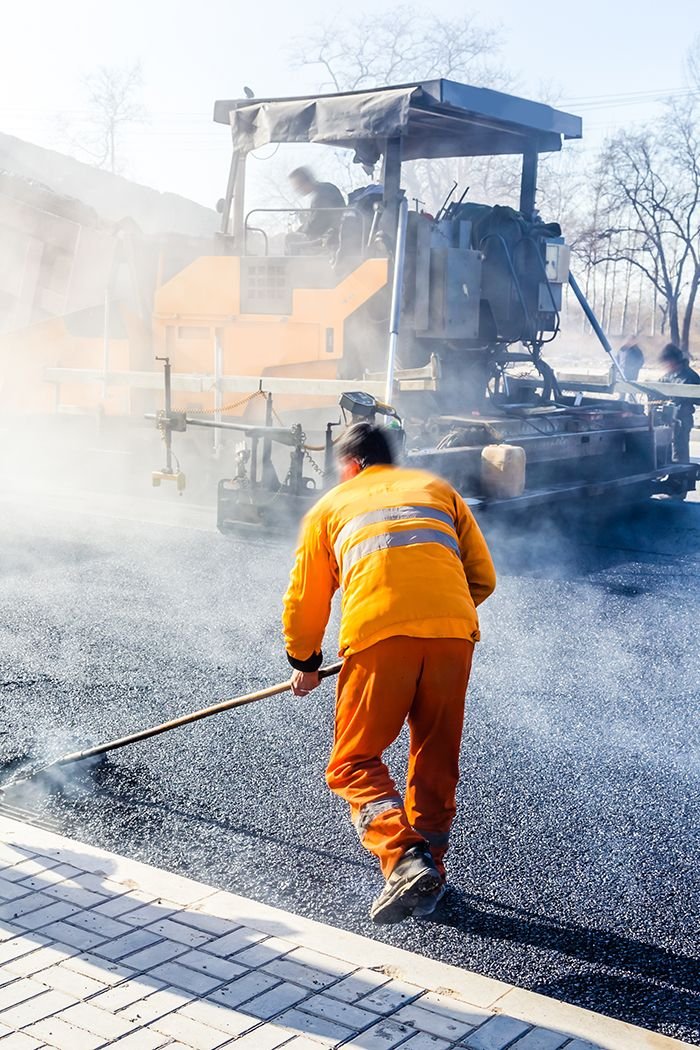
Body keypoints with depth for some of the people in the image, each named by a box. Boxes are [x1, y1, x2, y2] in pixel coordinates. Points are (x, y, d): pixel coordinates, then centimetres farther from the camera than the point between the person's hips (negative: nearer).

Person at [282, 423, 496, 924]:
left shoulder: (331, 506, 23)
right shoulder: (438, 489, 27)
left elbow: (306, 599, 24)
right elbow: (483, 577, 21)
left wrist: (305, 664, 39)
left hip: (378, 636, -3)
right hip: (453, 632, 3)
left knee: (354, 763, 8)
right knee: (437, 763, 19)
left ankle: (405, 860, -11)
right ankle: (429, 866, 26)